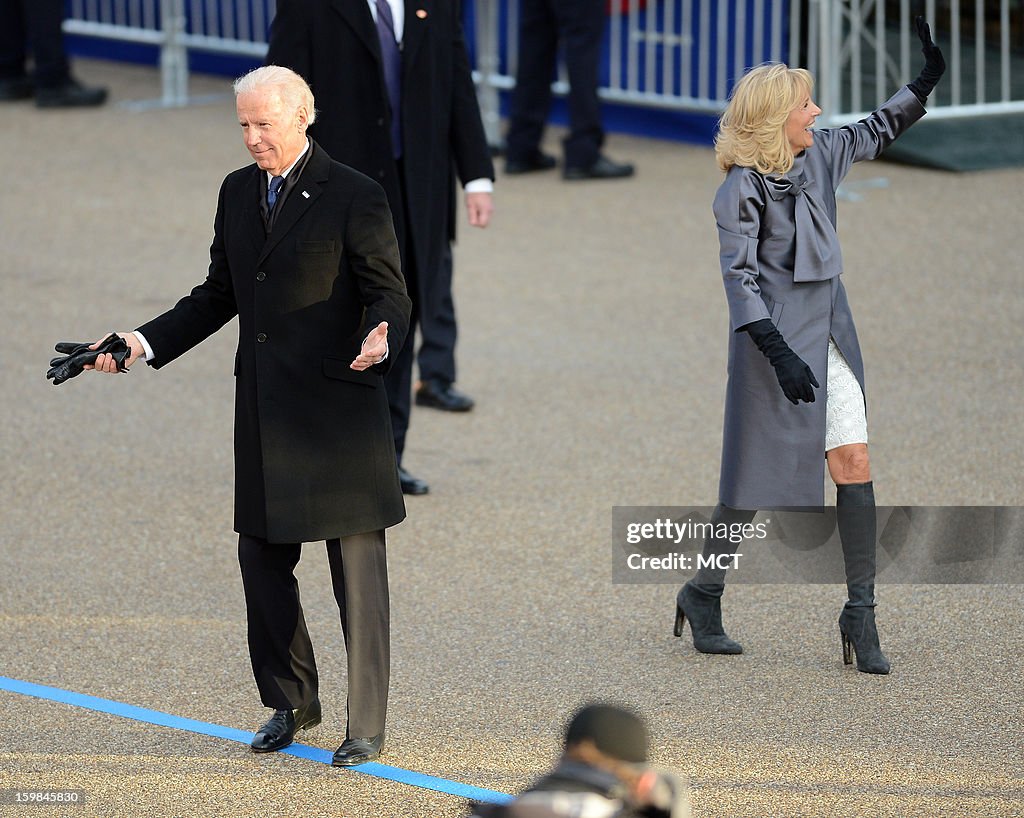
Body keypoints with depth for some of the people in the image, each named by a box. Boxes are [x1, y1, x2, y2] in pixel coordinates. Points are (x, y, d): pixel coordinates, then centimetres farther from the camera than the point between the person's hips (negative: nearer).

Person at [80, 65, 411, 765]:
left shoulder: (355, 198, -8)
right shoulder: (238, 193, 11)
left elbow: (389, 293, -8)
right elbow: (220, 295, 18)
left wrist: (381, 340, -31)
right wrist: (144, 344, 9)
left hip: (337, 408, -6)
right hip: (264, 411, 6)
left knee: (358, 570, -1)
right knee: (262, 558, 11)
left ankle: (367, 725, 7)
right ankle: (292, 701, 28)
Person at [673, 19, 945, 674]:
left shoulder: (819, 156, 9)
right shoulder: (742, 191, -12)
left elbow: (877, 132, 28)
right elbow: (740, 277, -16)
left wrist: (926, 81, 21)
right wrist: (779, 354, -24)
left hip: (831, 334, 7)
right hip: (775, 340, -7)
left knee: (854, 464, -3)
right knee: (757, 478, 0)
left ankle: (861, 613, -1)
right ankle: (703, 595, 19)